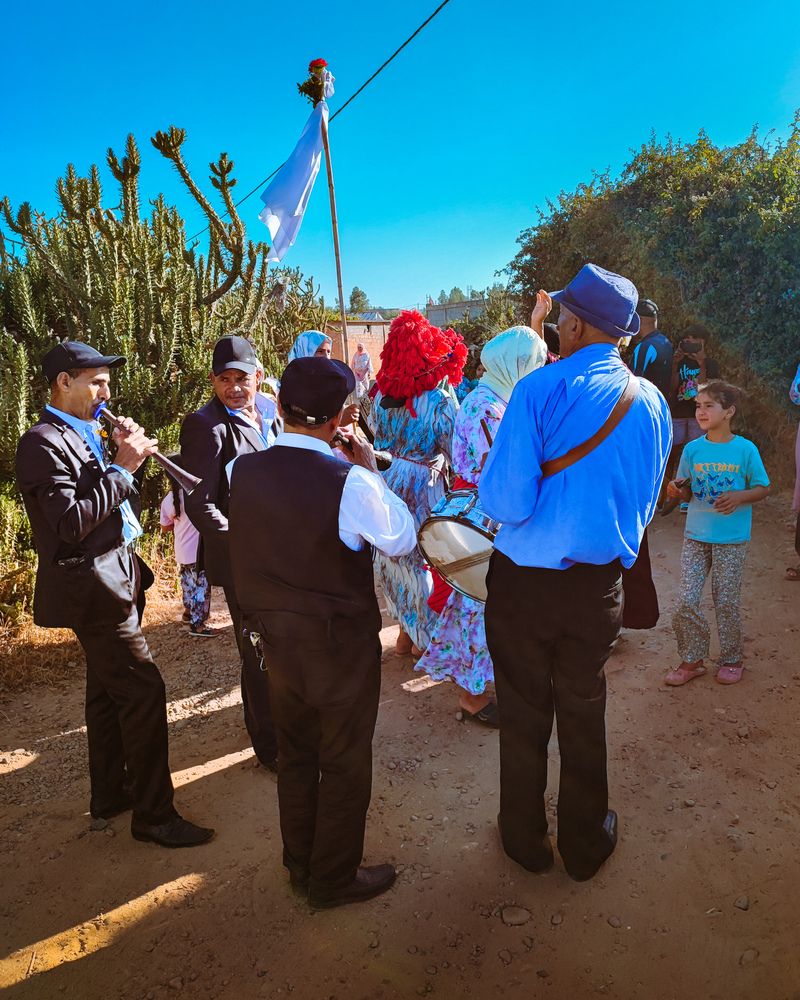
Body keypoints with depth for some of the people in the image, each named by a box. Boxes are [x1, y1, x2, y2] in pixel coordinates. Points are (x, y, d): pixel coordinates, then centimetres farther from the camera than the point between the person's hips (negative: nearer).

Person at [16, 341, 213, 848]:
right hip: (93, 587, -10)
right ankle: (154, 814, 6)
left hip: (110, 581, 10)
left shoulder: (83, 435, 12)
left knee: (108, 690, 19)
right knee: (144, 691, -7)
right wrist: (122, 468, -22)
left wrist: (127, 456, -3)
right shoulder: (43, 443, -16)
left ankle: (110, 793, 34)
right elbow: (71, 524, -24)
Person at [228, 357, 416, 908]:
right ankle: (334, 878, 35)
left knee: (295, 753, 24)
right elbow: (402, 538, -11)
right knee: (345, 763, 16)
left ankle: (300, 863, 44)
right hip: (341, 645, -5)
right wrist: (371, 470, -6)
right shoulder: (351, 483, -26)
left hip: (276, 637, 6)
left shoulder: (243, 469, -10)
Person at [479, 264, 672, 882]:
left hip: (525, 580, -3)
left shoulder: (540, 390, -16)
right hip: (600, 586, 4)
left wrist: (486, 483, 1)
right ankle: (585, 846, 39)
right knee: (584, 715, 20)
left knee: (524, 715, 16)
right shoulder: (652, 402, -1)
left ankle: (526, 841, 36)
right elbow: (645, 505, 10)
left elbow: (505, 501, -20)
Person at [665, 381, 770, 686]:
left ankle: (731, 659, 27)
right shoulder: (692, 449, 0)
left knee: (726, 602, 6)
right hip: (696, 535, 3)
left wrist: (738, 497, -18)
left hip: (732, 539, -2)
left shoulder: (746, 450, -7)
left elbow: (763, 489, 1)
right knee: (687, 600, -1)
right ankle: (692, 660, 16)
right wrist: (678, 491, -15)